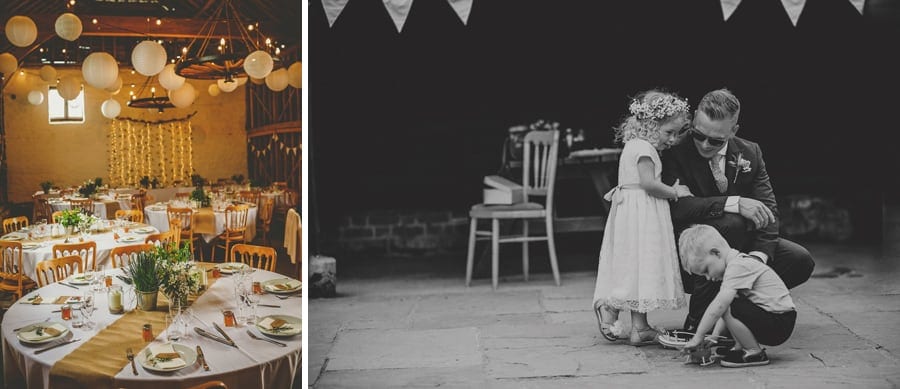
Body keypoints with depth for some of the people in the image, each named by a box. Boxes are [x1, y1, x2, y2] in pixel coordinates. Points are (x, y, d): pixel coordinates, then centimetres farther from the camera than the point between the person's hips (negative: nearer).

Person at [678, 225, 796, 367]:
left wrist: (698, 337, -21)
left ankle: (755, 353, -8)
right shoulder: (740, 262, 14)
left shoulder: (737, 266, -18)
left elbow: (719, 306, -27)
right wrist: (713, 337, 10)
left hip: (779, 326, -10)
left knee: (728, 307, -23)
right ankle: (740, 348, 13)